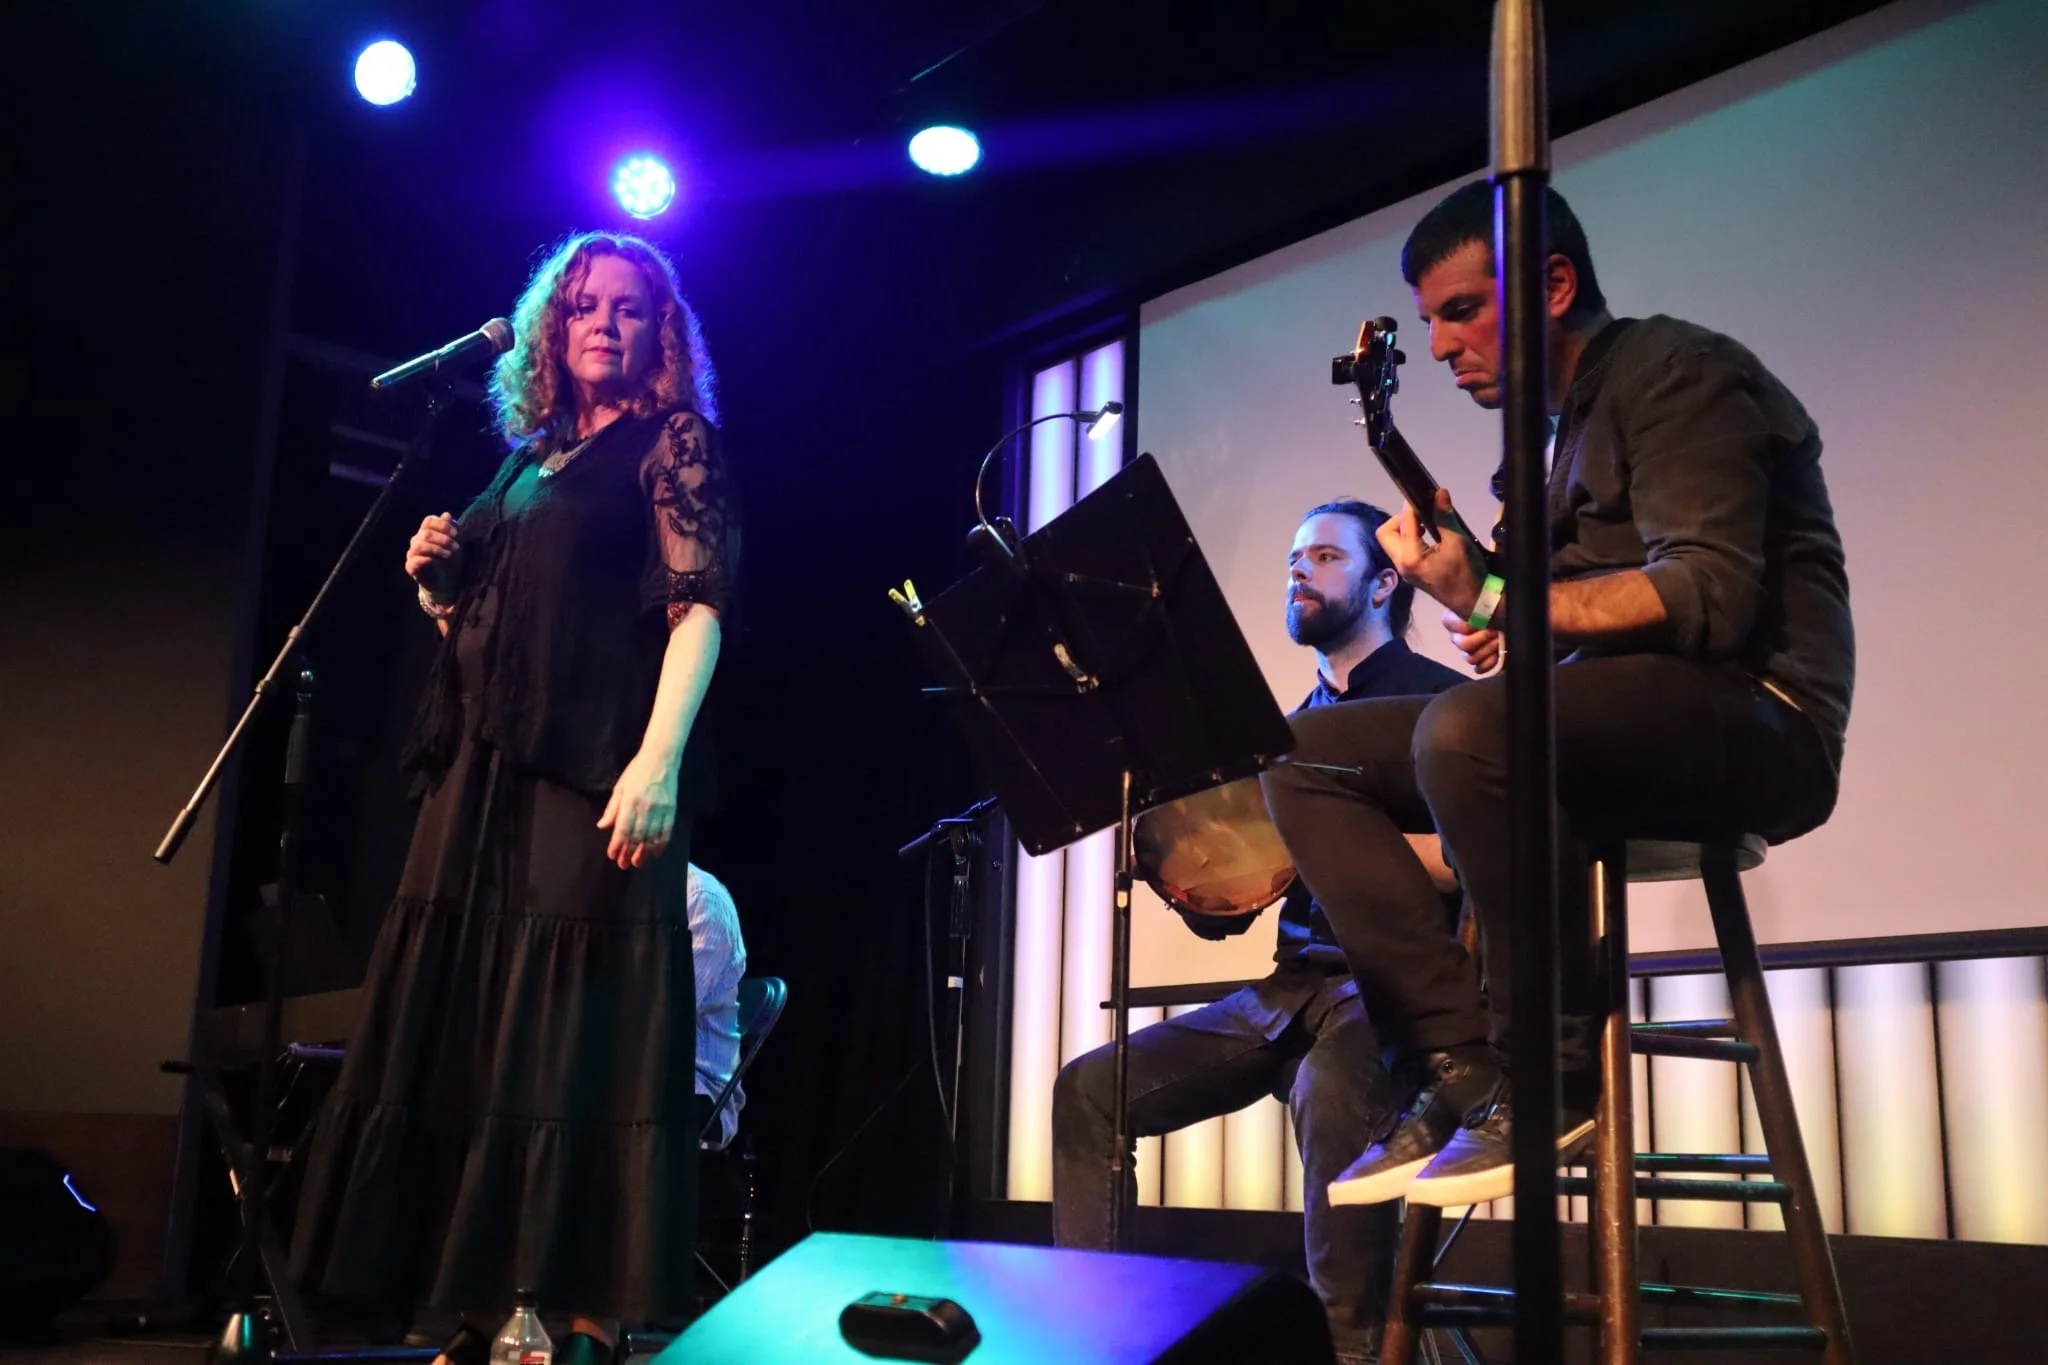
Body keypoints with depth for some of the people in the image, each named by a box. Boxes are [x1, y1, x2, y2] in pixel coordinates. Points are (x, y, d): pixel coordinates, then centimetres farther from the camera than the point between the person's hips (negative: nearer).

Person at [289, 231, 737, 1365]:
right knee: (468, 1037, 3)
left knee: (575, 1041, -10)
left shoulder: (673, 442, 3)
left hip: (593, 775, -7)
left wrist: (659, 758, -23)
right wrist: (436, 583, 4)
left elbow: (698, 603, -10)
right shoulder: (524, 462, 21)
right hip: (484, 776, 7)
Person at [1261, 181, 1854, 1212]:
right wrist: (1492, 619, -4)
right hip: (1609, 719, 9)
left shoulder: (1674, 374, -7)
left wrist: (1492, 601, -23)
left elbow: (1708, 598, -21)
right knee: (1306, 754, -3)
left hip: (1750, 721, -9)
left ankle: (1551, 1076, -19)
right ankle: (1463, 1068, -14)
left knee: (1467, 728, -37)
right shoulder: (1562, 428, 20)